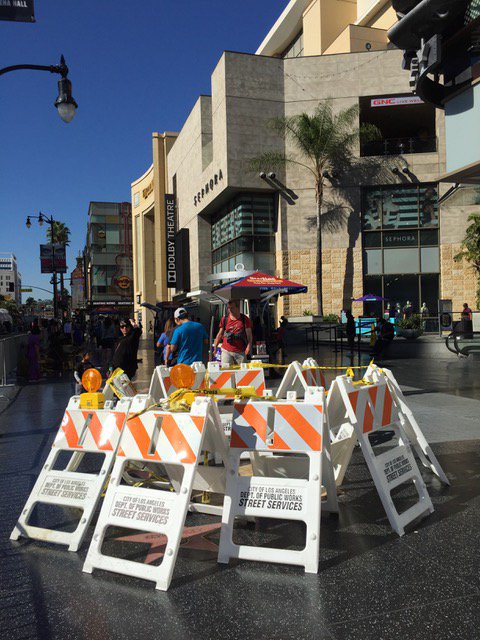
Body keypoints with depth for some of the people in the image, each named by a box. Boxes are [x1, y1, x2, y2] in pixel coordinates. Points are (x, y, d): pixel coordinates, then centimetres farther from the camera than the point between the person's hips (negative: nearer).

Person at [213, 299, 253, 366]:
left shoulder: (245, 319, 2)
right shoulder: (225, 319, 7)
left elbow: (249, 334, -1)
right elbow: (220, 334, 13)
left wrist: (249, 346, -17)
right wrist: (214, 346, 6)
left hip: (241, 352, -1)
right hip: (226, 351, 1)